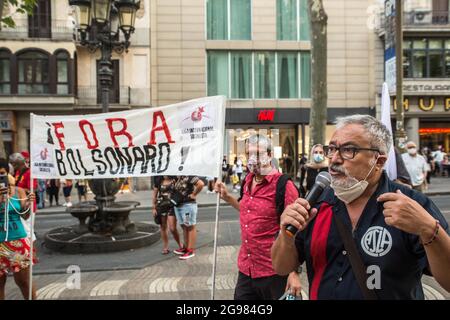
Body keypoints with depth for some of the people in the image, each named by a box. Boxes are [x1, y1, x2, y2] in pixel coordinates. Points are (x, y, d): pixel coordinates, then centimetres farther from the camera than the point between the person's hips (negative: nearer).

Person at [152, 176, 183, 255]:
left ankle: (180, 245, 16)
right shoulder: (158, 181, 3)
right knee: (163, 228, 10)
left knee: (172, 228, -5)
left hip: (172, 206, -2)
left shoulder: (175, 180, -3)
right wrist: (154, 208, 5)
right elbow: (154, 195, 8)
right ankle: (165, 247, 22)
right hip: (161, 206, 2)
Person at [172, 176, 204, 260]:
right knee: (184, 227, 16)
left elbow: (201, 184, -28)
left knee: (190, 227, 0)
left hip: (188, 205, -9)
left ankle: (191, 250, 6)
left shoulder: (189, 176, -16)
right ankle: (186, 247, 28)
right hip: (177, 205, 9)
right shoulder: (177, 177, 10)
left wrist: (193, 195, -18)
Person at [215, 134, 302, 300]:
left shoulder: (283, 185, -16)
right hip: (246, 269, 6)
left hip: (273, 273, -6)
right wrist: (227, 197, 11)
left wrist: (294, 272, -16)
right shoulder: (248, 180, 5)